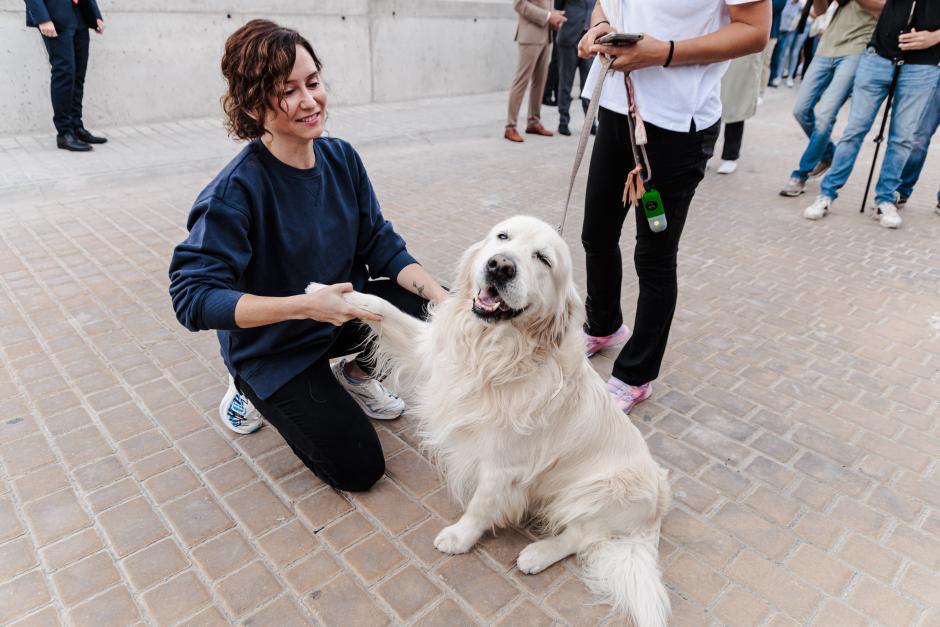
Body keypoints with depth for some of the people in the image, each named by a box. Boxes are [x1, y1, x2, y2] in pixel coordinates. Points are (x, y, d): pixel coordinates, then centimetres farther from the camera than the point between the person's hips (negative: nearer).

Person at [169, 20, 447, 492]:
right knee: (358, 469, -7)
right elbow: (194, 297, -28)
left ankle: (356, 374, 14)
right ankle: (258, 391, 15)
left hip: (341, 313, 6)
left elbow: (380, 244, -5)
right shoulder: (235, 191, -27)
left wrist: (443, 297, -20)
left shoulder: (341, 158, -8)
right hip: (271, 348, -5)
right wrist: (303, 305, -39)